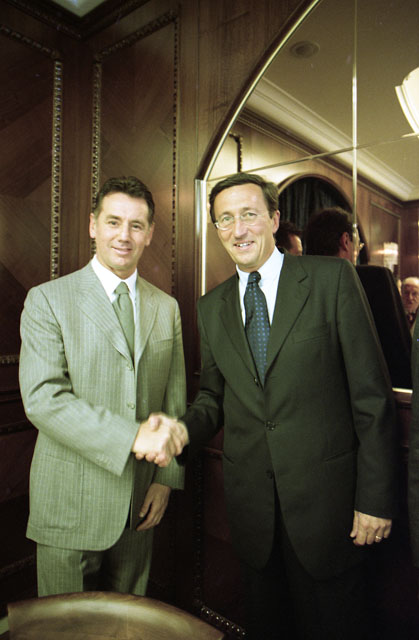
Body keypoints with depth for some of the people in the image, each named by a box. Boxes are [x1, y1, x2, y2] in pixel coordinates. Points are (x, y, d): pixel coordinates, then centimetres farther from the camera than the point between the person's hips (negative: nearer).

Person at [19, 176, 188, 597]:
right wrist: (132, 436, -26)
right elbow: (42, 398, -18)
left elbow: (175, 400, 6)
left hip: (139, 502, 4)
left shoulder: (166, 308, 4)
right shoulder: (47, 300, -8)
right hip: (70, 504, -3)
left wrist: (166, 478, 2)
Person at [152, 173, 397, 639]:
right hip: (251, 503, 4)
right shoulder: (212, 306, 5)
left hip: (325, 494, -3)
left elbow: (371, 393, -8)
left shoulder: (332, 278, -8)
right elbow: (213, 396, 9)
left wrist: (375, 496, -9)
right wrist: (181, 429, -12)